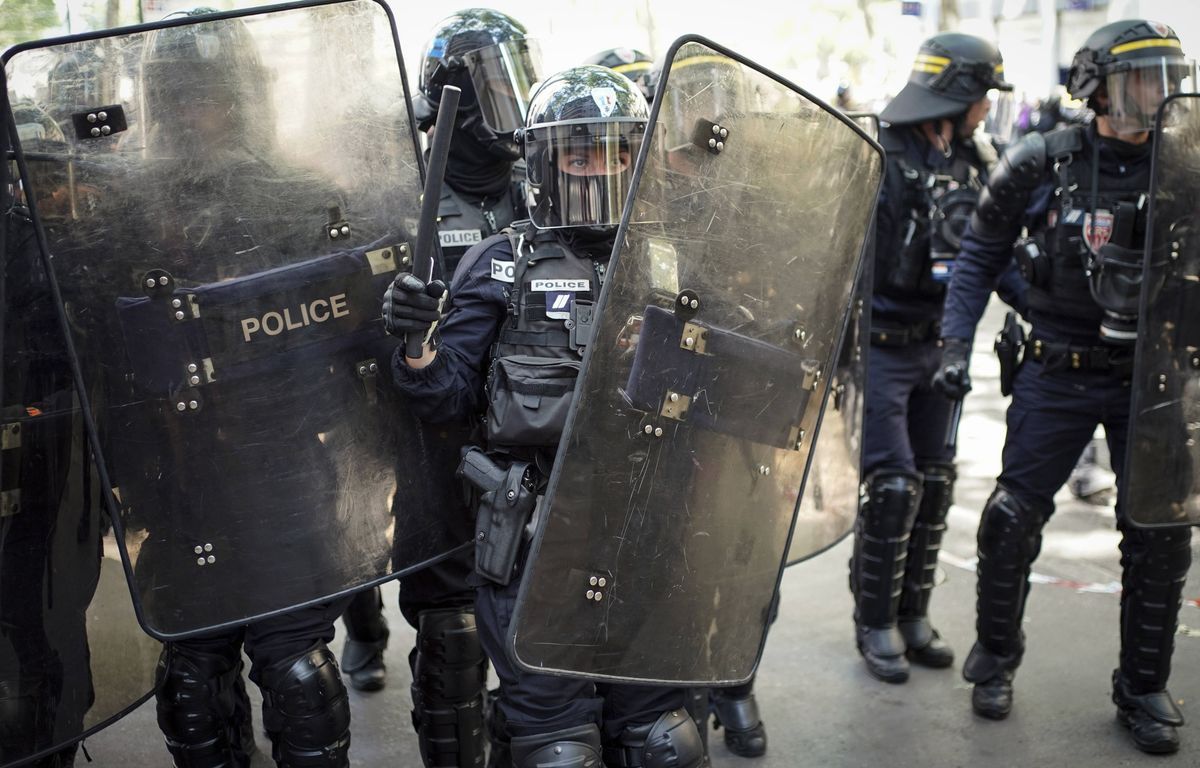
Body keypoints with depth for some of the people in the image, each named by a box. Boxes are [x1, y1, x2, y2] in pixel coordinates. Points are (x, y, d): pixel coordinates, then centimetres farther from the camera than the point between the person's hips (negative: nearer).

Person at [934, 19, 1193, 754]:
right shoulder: (1041, 164, -6)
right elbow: (980, 258, 2)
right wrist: (956, 348, -5)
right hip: (1060, 371, -1)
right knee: (1014, 518, 0)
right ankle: (996, 659, 22)